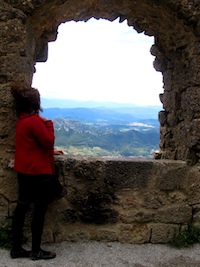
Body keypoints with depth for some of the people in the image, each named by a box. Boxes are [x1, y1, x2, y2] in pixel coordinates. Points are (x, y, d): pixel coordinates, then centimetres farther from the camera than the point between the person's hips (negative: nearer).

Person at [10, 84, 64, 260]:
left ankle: (17, 248, 23)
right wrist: (48, 123, -7)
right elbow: (48, 141, -17)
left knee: (22, 207, 13)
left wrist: (51, 152, 18)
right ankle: (36, 251, 15)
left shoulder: (22, 119, 11)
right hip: (38, 171, -9)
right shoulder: (34, 120, -19)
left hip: (24, 170, 9)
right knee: (40, 210, 3)